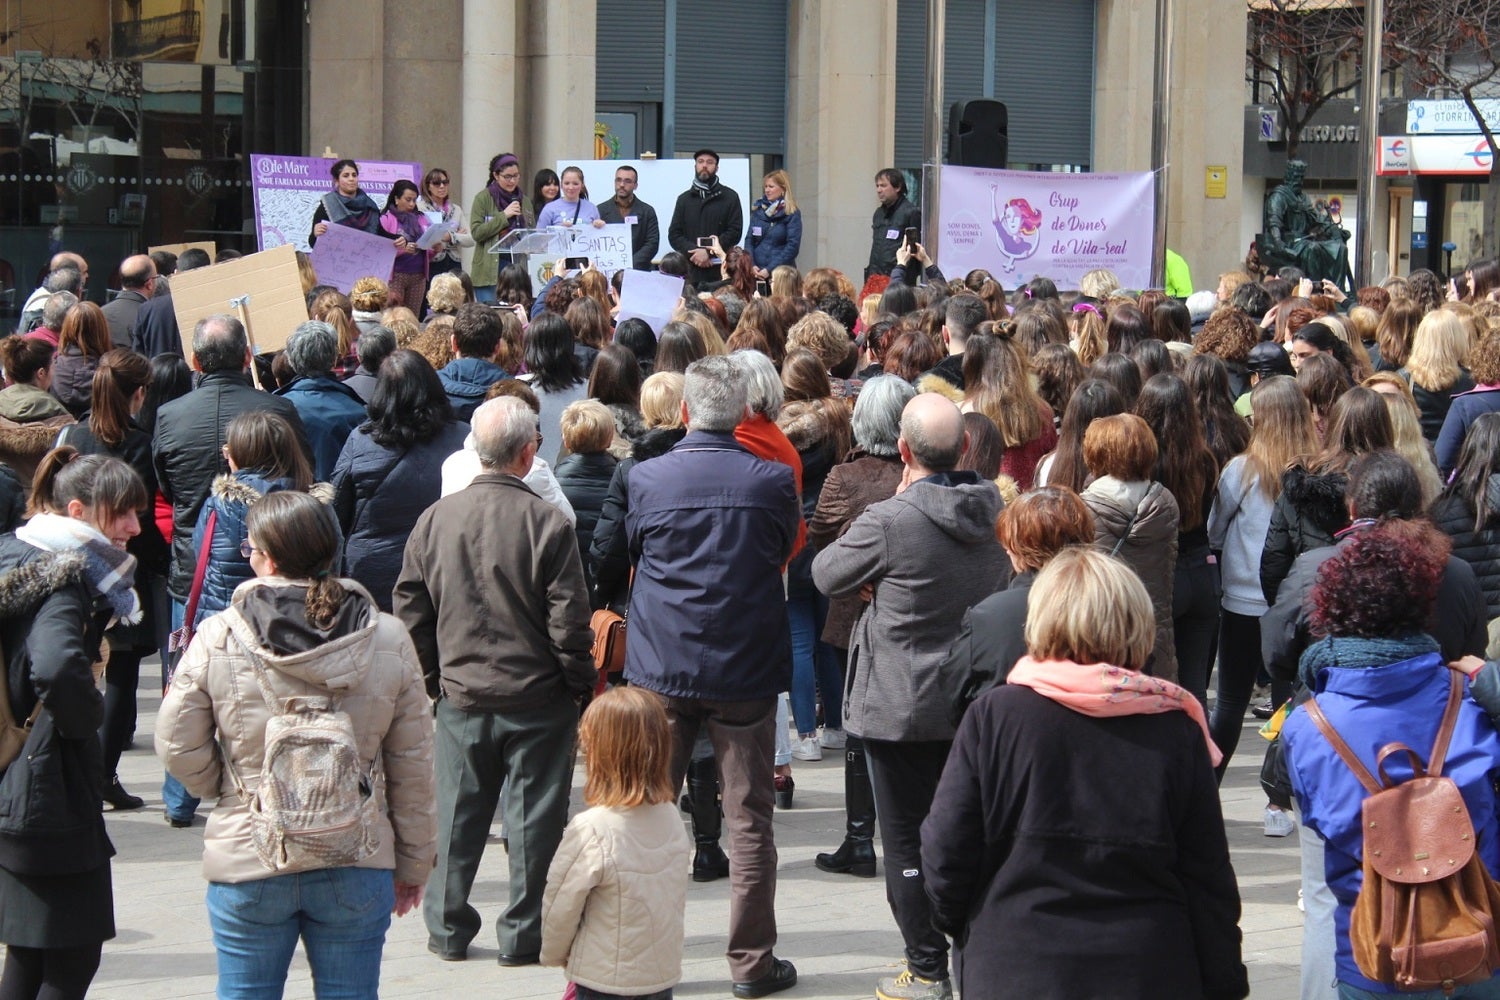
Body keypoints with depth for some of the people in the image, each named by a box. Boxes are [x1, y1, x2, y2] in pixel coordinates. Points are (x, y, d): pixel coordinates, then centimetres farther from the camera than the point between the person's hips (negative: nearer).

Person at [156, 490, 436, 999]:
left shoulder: (216, 640, -10)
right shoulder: (388, 641, -4)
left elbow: (179, 749, -4)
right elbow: (413, 766, 1)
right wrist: (413, 862, 12)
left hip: (246, 864, -1)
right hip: (358, 867, 1)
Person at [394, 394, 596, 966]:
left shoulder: (435, 519, -3)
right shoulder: (547, 523, -14)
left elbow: (410, 613, 3)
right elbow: (569, 622, -13)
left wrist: (430, 680, 15)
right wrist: (582, 685, 1)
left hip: (461, 698, 3)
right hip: (537, 699, -3)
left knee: (456, 815, 13)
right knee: (533, 818, 7)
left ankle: (448, 930, 21)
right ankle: (522, 935, 12)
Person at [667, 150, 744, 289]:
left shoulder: (730, 197, 10)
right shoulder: (684, 199, 18)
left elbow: (735, 232, 0)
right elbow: (674, 235, 11)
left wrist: (708, 252, -11)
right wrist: (694, 252, -7)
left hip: (720, 272, -2)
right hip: (691, 271, 2)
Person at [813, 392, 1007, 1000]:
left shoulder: (889, 522, -21)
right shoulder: (998, 511, -3)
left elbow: (827, 574, -6)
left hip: (901, 708, -6)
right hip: (978, 702, 6)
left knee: (908, 842, 5)